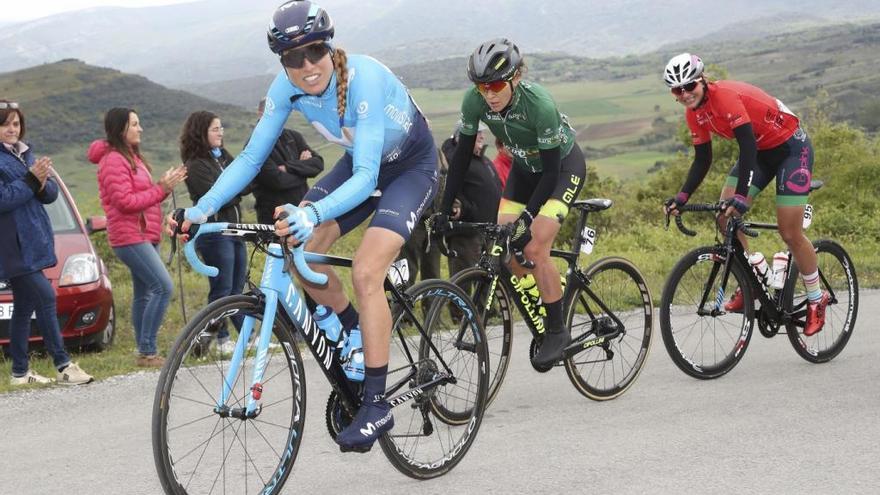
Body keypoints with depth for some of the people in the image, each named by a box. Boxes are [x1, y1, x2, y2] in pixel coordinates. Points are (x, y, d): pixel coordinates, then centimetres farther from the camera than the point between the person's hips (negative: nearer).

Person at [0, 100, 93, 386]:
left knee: (24, 305, 11)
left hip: (33, 242, 8)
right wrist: (31, 180, -19)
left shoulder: (25, 154, 15)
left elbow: (51, 194, 11)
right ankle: (63, 365, -9)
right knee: (45, 296, -12)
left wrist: (43, 184, -10)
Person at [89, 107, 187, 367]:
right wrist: (162, 189, -19)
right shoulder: (113, 160, -12)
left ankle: (145, 352, 13)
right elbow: (125, 201, -19)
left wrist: (165, 184, 3)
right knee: (163, 287, -17)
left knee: (144, 293, 9)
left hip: (145, 234, 10)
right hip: (129, 236, -10)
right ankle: (147, 351, -15)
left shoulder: (132, 157, 19)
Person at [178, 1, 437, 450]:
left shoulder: (364, 78, -36)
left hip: (411, 165, -6)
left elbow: (365, 177, -42)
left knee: (365, 273, -23)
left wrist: (313, 213, -59)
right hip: (362, 162, 6)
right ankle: (359, 340, 11)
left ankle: (377, 405, -13)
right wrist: (204, 207, -25)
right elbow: (251, 157, -12)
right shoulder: (287, 88, -19)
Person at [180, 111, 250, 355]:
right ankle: (221, 339, 6)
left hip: (234, 229, 8)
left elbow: (244, 186, 9)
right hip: (214, 232, -7)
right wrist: (239, 189, -5)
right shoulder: (195, 166, -10)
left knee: (238, 287, 12)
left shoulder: (224, 156, 14)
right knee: (222, 289, -3)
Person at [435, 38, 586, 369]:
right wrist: (445, 210, -14)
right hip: (524, 167, 6)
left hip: (563, 166, -6)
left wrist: (527, 218, -34)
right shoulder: (475, 101, -22)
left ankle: (557, 332, -5)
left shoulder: (538, 103, -36)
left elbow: (551, 170, -29)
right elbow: (462, 155, -11)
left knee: (533, 247, -20)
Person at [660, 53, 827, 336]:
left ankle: (817, 301, 9)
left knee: (790, 234, -9)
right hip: (760, 151, 8)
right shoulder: (694, 113, -5)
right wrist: (682, 197, -11)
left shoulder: (725, 95, -30)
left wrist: (741, 197, -42)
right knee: (725, 216, -7)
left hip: (791, 147, -8)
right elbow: (702, 160, 2)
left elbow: (747, 146, -36)